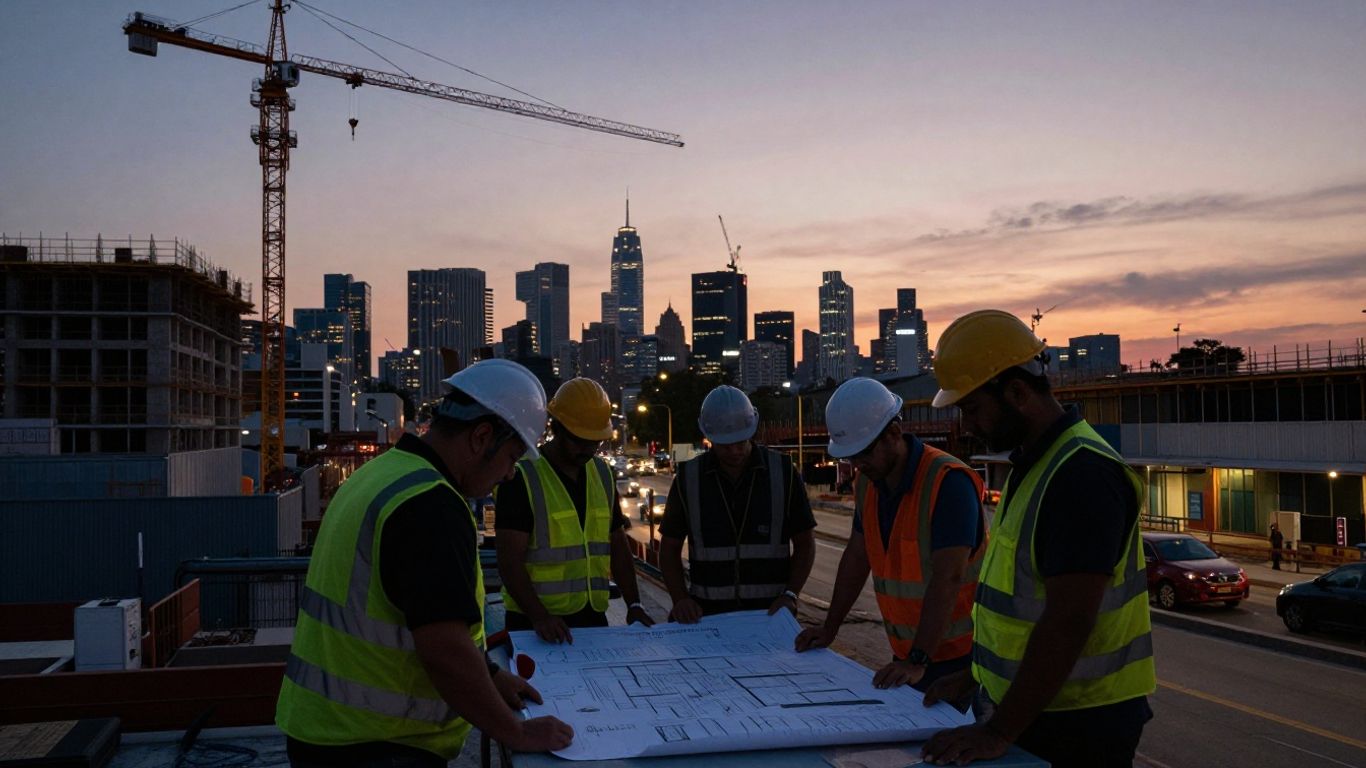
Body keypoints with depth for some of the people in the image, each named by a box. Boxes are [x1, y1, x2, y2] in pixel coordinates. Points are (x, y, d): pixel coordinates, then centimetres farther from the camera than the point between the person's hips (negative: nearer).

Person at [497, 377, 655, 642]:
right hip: (536, 622, -6)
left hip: (593, 617, 6)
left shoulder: (602, 473, 8)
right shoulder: (522, 478, -12)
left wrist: (634, 604, 4)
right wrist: (539, 617, -28)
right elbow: (510, 560, -17)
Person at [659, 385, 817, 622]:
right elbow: (669, 547, 8)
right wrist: (680, 598, -6)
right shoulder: (688, 478, 4)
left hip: (770, 611, -1)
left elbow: (804, 543, 7)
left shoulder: (783, 473, 3)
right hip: (706, 613, 1)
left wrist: (790, 594, -6)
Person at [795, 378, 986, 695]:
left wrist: (918, 661, -31)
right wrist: (830, 629, 13)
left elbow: (948, 580, -28)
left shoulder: (948, 481, -22)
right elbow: (857, 556, 14)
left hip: (957, 656, -7)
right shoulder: (868, 482, 4)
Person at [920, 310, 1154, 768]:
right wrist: (975, 675, 15)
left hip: (1078, 728, -9)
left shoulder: (1081, 474, -22)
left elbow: (1069, 622, -26)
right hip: (1027, 708, 9)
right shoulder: (1031, 464, 9)